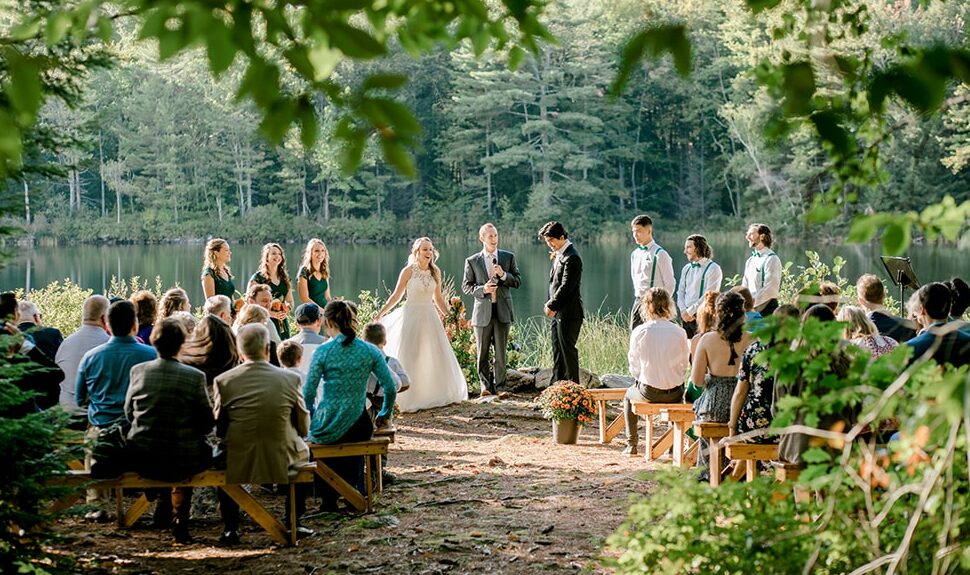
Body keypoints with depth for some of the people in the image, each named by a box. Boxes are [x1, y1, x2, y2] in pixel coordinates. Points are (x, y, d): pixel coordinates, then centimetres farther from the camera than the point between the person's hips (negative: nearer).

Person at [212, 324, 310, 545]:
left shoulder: (223, 381, -8)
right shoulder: (291, 379, -8)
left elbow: (218, 430, 1)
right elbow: (304, 428, 1)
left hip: (237, 462, 0)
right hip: (281, 459, 0)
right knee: (304, 451, 33)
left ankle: (231, 528, 31)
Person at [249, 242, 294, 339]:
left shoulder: (284, 278, 16)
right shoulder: (258, 278, -1)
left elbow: (290, 301, 22)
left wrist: (285, 311, -2)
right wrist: (271, 313, -16)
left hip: (282, 324, 5)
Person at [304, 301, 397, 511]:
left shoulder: (322, 351, -9)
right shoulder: (370, 351, -3)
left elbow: (308, 393, -8)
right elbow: (391, 389, -1)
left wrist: (307, 419, 11)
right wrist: (384, 415, 15)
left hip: (326, 430, -2)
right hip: (358, 429, 2)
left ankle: (329, 498, 38)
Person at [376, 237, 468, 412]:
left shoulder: (435, 272, 4)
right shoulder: (408, 271, -8)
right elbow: (396, 295, -4)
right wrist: (380, 314, -8)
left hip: (430, 317, 4)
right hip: (412, 316, -4)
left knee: (437, 355, 8)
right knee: (410, 357, 1)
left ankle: (440, 394, 22)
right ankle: (408, 399, 8)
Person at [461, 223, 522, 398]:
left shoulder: (509, 257, 6)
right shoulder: (472, 261, 3)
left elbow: (518, 281, 6)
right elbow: (466, 286, 4)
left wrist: (504, 275, -13)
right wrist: (482, 289, -13)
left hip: (502, 311, 0)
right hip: (482, 312, 0)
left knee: (501, 352, 0)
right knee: (482, 353, 5)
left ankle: (499, 386, 7)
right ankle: (485, 385, 16)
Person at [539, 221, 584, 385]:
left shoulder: (571, 258, -16)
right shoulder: (559, 255, 14)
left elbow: (566, 286, -20)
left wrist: (551, 306, -12)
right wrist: (550, 305, 5)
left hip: (568, 313, -10)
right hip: (558, 313, 10)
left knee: (568, 350, -4)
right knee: (558, 351, 14)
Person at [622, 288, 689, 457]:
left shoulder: (639, 332, -11)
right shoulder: (679, 332, -8)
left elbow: (634, 368, -3)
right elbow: (684, 365, 1)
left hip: (649, 392, -1)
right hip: (674, 393, 2)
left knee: (629, 396, 32)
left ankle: (631, 445, 28)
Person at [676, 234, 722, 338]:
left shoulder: (713, 269, -5)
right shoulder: (686, 268, 17)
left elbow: (709, 295, -13)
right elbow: (680, 292, 15)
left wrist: (689, 311, -12)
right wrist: (683, 310, -3)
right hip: (686, 318, 6)